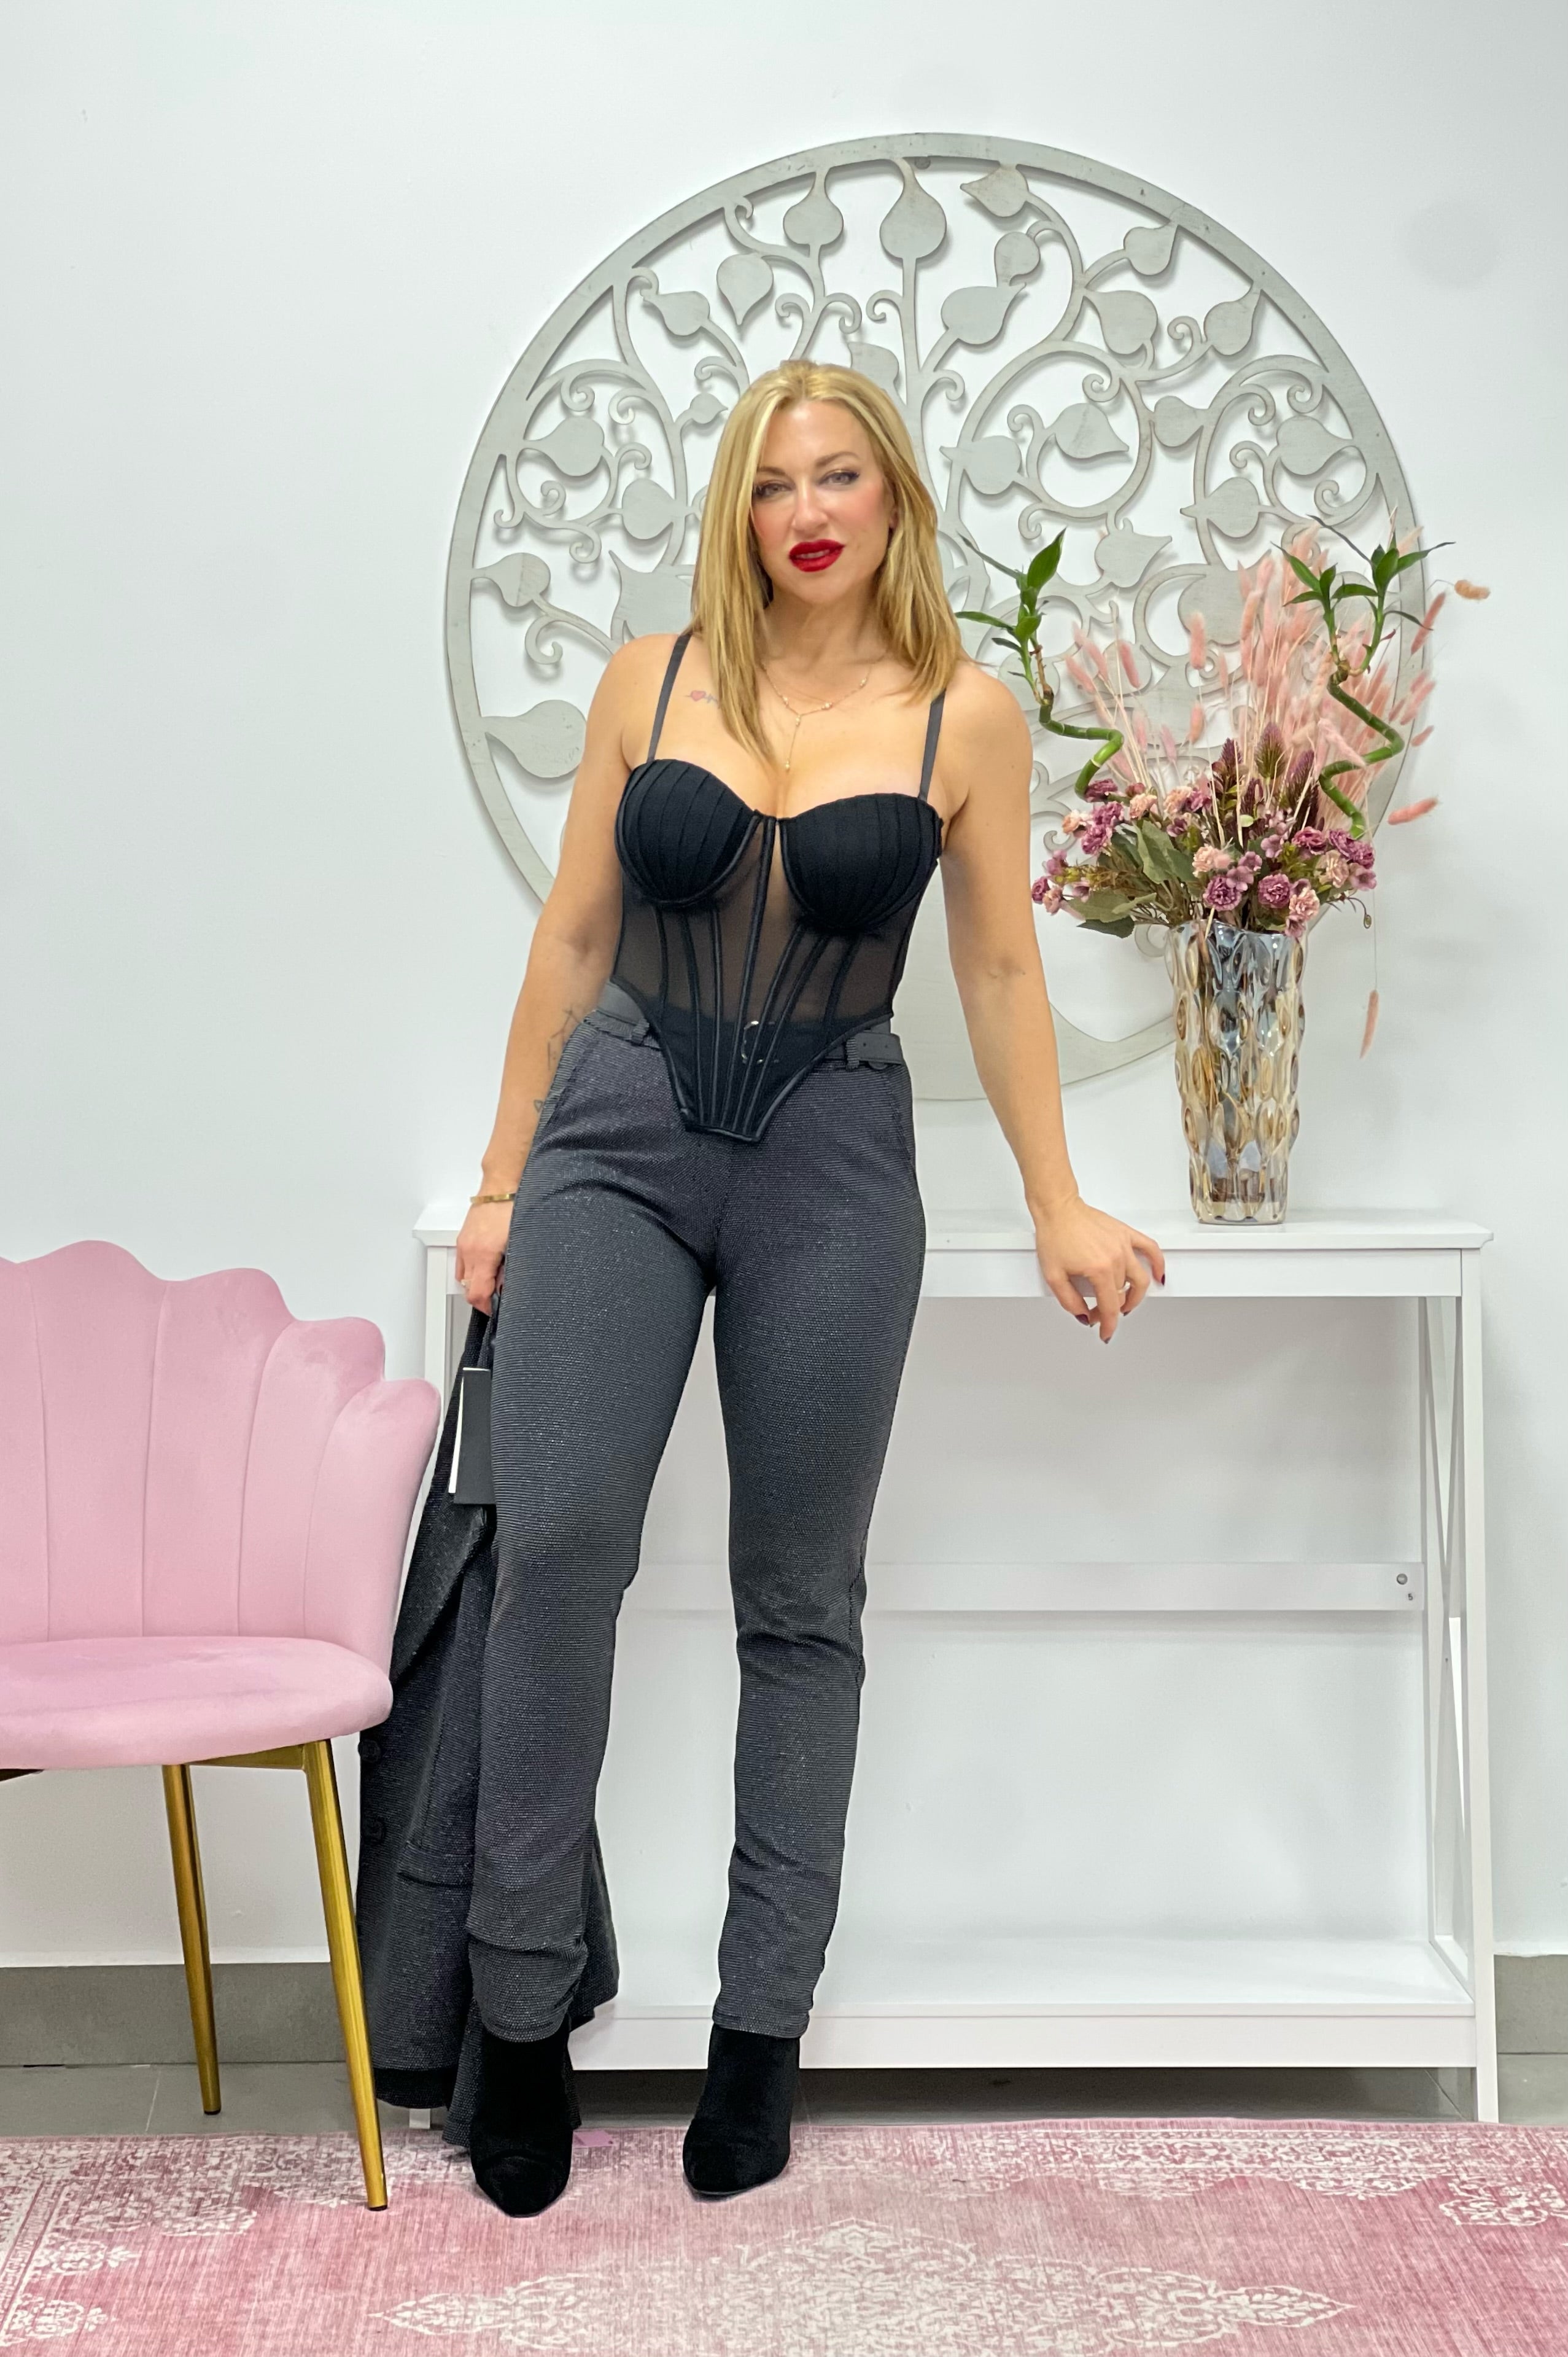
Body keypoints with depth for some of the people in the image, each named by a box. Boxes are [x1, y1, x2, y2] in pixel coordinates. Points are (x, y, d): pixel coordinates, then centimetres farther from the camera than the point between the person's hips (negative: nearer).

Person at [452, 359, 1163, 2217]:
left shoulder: (964, 718, 1)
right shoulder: (652, 680, 5)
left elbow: (998, 970, 7)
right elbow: (573, 936, 8)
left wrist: (1058, 1206, 6)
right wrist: (503, 1178, 8)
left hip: (831, 1159, -1)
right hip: (621, 1130, 1)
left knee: (799, 1596, 5)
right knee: (556, 1539, -12)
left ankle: (761, 2023, 17)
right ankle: (522, 2009, 1)